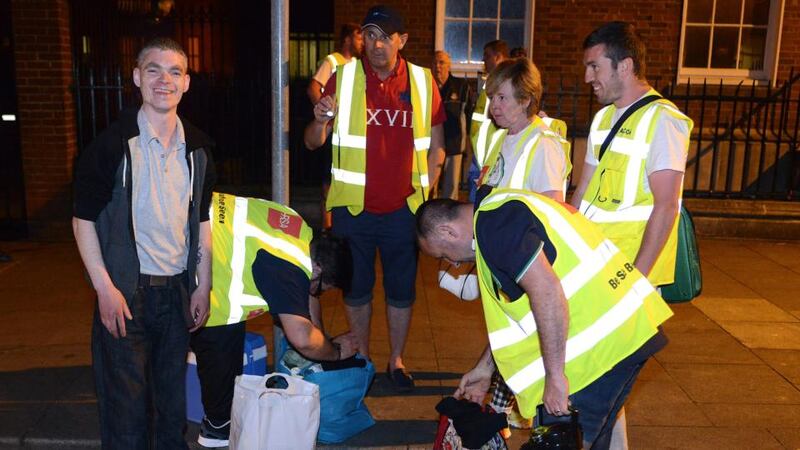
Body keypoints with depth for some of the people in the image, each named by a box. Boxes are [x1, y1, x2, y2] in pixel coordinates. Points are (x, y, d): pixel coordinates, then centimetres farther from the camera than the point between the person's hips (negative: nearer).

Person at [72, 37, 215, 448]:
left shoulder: (197, 148, 6)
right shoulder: (112, 143, -8)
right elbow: (83, 218, -6)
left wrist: (203, 286, 8)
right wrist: (105, 288, -13)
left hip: (178, 291, 4)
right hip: (126, 292, -4)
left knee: (173, 395, 15)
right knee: (125, 400, 3)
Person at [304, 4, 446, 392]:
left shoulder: (423, 82, 0)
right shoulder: (343, 78, -3)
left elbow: (436, 145, 7)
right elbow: (312, 142, -5)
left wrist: (425, 192, -1)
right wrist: (320, 120, -26)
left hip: (405, 207, 1)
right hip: (353, 207, 0)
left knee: (402, 289, 12)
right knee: (356, 288, 13)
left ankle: (396, 360, 30)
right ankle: (361, 360, 32)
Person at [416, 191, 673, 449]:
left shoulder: (492, 223, -14)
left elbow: (546, 291, -26)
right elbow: (514, 310, 25)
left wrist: (554, 377, -21)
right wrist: (485, 367, 29)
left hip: (603, 341, -11)